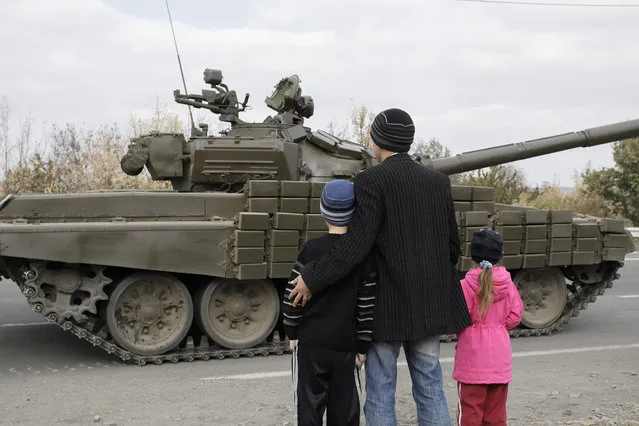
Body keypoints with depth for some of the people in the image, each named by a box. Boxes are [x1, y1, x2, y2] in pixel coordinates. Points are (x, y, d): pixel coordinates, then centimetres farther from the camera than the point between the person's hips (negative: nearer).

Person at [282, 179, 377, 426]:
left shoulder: (312, 250, -8)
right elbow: (368, 307, -2)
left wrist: (292, 332, 5)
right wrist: (363, 345, 7)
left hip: (311, 341, -2)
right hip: (345, 343, 2)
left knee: (310, 402, 3)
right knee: (344, 405, 11)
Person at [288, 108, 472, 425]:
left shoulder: (372, 180, -12)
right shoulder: (438, 180, 7)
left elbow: (356, 244, -19)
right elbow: (452, 244, 11)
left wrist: (312, 278, -12)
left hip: (386, 304, -5)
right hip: (430, 303, 6)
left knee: (380, 397, 4)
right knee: (430, 390, 13)